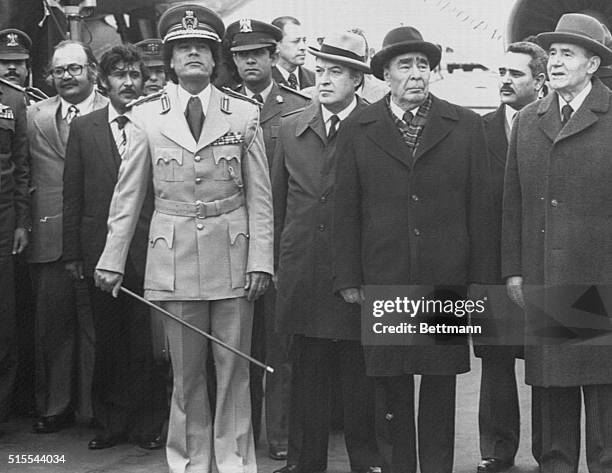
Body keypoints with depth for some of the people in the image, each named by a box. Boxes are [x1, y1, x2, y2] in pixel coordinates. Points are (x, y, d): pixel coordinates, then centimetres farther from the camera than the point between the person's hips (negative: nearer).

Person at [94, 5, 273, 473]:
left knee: (233, 365, 4)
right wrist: (113, 259, 3)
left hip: (232, 252, 0)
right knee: (186, 369, 7)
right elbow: (128, 193, 6)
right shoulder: (147, 115, 3)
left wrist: (261, 259, -4)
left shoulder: (244, 114, 2)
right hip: (173, 254, 0)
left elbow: (260, 195, 3)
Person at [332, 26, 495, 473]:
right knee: (391, 389, 6)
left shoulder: (466, 126, 5)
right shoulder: (357, 130, 5)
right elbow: (346, 211, 5)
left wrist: (480, 280, 0)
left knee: (440, 387, 6)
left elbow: (481, 209, 4)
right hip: (383, 283, 0)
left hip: (447, 284, 0)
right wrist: (348, 279, 0)